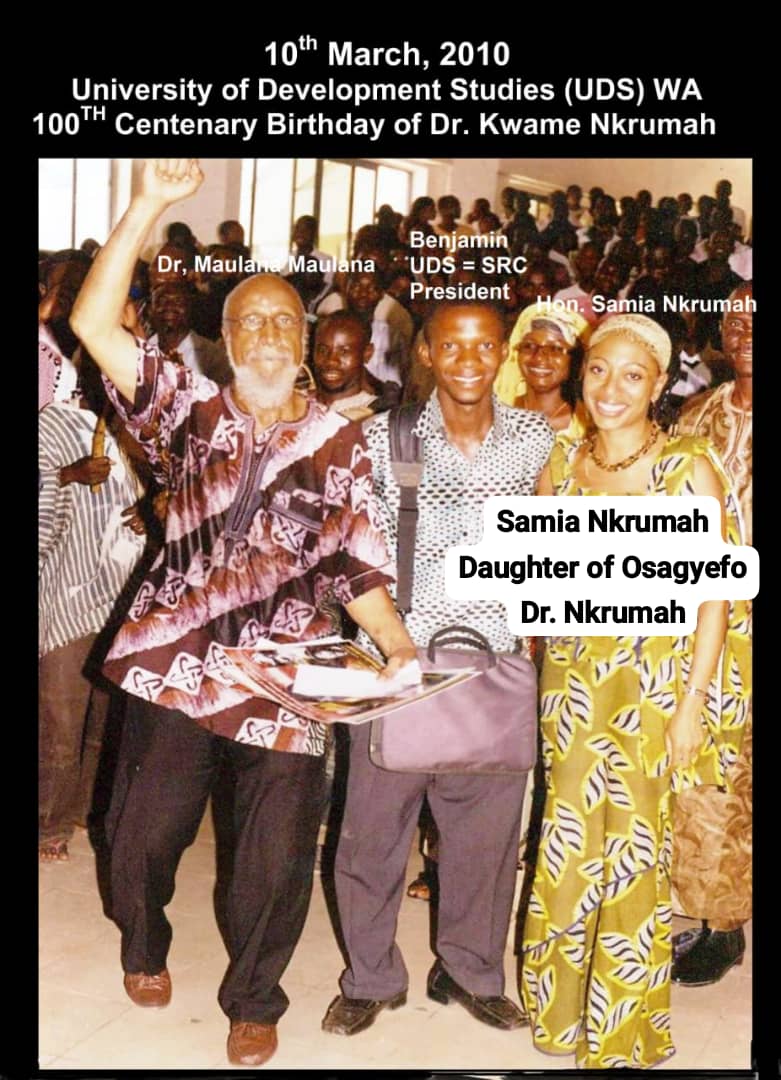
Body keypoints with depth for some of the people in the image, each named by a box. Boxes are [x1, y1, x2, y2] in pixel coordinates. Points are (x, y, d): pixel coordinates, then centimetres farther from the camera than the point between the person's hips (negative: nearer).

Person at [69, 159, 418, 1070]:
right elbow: (93, 325, -12)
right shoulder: (189, 410, 0)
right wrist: (149, 205, -18)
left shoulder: (338, 440, 3)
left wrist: (400, 649, -10)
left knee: (277, 860, 5)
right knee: (144, 834, 12)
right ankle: (143, 946, 47)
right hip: (176, 668, 0)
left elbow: (356, 564, 5)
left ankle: (253, 1000, 34)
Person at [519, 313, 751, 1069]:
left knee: (634, 854, 5)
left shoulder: (690, 468, -8)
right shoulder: (561, 466, 4)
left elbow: (716, 595, -9)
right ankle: (562, 1009, 33)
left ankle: (623, 1035, 25)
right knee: (569, 846, 11)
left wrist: (693, 704, -13)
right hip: (572, 682, 4)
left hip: (655, 685, -3)